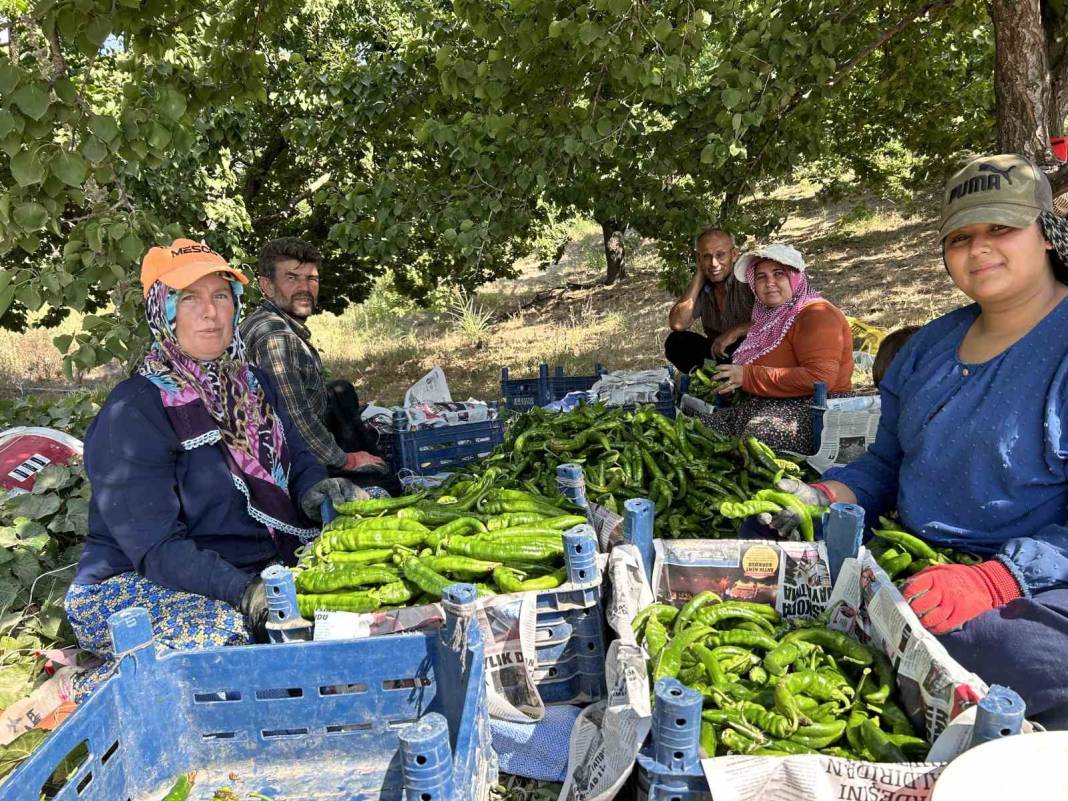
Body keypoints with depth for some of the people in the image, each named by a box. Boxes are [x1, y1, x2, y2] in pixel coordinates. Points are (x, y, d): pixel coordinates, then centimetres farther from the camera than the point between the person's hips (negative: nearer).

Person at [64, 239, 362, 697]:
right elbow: (155, 545, -21)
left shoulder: (252, 385, 8)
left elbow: (297, 458, 10)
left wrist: (317, 488, -15)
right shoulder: (133, 410, -15)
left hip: (254, 574, 7)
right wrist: (242, 590, -34)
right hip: (134, 584, -6)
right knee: (232, 630, -35)